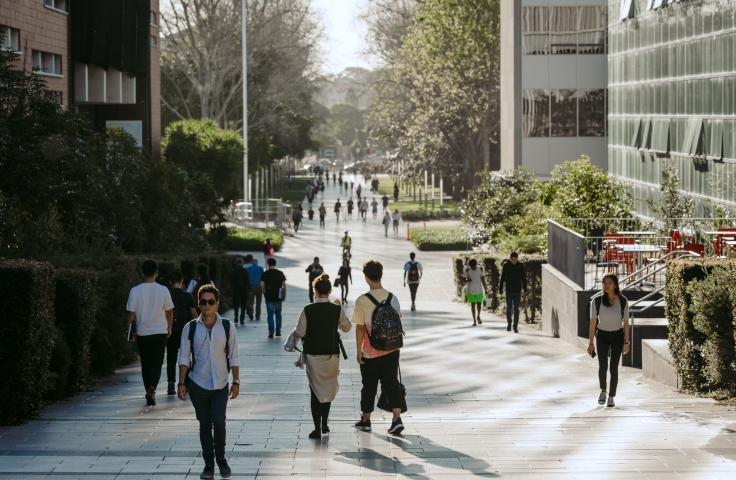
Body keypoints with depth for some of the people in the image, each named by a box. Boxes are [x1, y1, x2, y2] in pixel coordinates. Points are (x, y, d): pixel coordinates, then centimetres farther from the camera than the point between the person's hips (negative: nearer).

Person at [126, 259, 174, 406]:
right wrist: (169, 328, 18)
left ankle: (149, 392, 15)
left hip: (142, 333, 1)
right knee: (157, 362, 3)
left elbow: (131, 314, -4)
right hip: (159, 332, -1)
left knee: (145, 364, 13)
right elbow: (169, 312, 2)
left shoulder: (135, 291, -7)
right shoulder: (163, 290, -7)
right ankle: (152, 388, -20)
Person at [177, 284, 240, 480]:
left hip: (220, 385, -1)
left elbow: (234, 357, 3)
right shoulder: (191, 328, -3)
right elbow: (184, 358, 1)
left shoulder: (226, 327, -3)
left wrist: (236, 382, 0)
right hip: (198, 385, 1)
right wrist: (181, 383, -3)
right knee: (205, 425, 7)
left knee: (219, 422, -10)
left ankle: (221, 458, 15)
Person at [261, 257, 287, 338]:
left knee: (270, 315, 2)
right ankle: (278, 331, 16)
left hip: (269, 297, -1)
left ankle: (271, 332, -2)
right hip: (278, 297, 1)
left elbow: (262, 284, -10)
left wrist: (265, 293, 3)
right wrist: (284, 295, 5)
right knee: (278, 314, 15)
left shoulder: (265, 273, -2)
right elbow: (284, 285, -2)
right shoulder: (280, 273, 1)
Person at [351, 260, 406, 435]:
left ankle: (365, 420, 24)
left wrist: (359, 351, -4)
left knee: (369, 385, 11)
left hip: (371, 352, -3)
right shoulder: (393, 298, -1)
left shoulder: (362, 300, -13)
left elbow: (360, 328, -11)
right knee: (391, 383, 5)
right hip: (392, 350, 3)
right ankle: (397, 418, -11)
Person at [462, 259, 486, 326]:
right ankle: (474, 320, 9)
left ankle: (478, 316, 25)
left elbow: (483, 279, 0)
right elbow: (463, 278, 2)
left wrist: (485, 289, 0)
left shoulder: (480, 268, -5)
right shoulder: (467, 270, -7)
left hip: (479, 289, 0)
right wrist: (467, 280, -22)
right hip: (471, 290, 0)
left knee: (479, 303, -1)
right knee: (473, 304, 2)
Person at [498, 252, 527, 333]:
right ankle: (509, 323, 16)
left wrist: (525, 290, 3)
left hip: (517, 291, 1)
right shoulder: (506, 266, -3)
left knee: (516, 309, 2)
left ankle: (515, 326, 6)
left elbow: (524, 279, 6)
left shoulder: (520, 266, 0)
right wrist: (500, 290, -3)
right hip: (509, 290, -1)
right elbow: (502, 278, -1)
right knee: (508, 308, -5)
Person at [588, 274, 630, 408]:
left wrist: (627, 342, -5)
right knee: (602, 365, -14)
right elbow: (593, 322, -3)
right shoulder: (597, 301, -7)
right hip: (602, 336, 0)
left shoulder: (623, 301, -5)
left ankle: (611, 397, 9)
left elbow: (626, 322, -1)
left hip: (617, 336, 0)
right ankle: (603, 391, 12)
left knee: (614, 367, -4)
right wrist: (591, 343, -4)